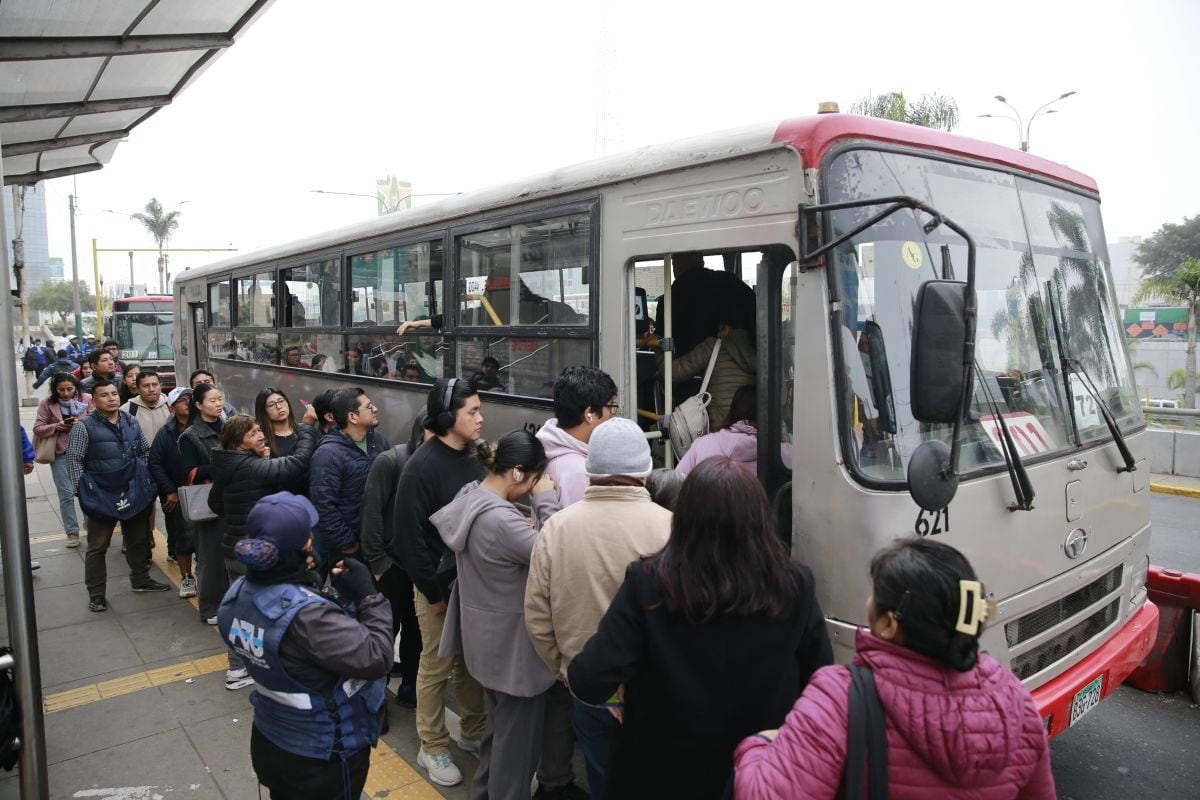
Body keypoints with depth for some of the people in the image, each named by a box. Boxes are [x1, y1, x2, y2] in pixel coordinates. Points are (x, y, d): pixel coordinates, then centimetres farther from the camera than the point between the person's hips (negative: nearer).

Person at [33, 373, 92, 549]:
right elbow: (37, 429, -1)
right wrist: (56, 426, -18)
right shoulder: (47, 403, -4)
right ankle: (72, 532, 15)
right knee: (66, 494, 3)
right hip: (60, 453, 0)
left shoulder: (86, 399, -5)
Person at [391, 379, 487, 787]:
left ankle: (474, 732, 35)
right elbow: (409, 536, -18)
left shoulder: (472, 459, 3)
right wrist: (433, 592, -15)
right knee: (437, 667, 8)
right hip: (439, 585, -6)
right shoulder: (422, 466, -18)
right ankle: (432, 748, 25)